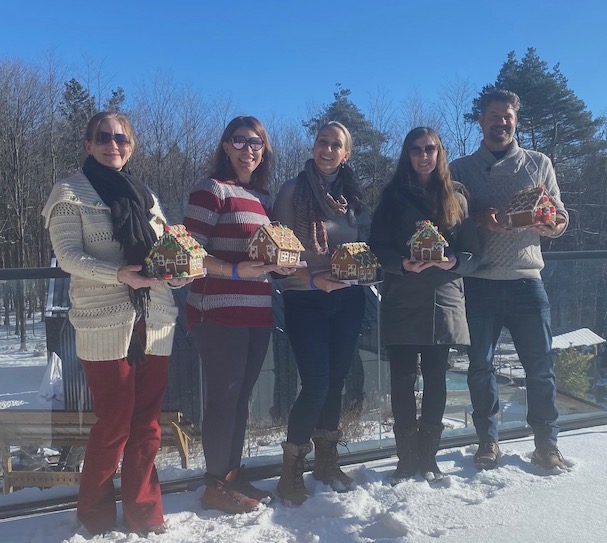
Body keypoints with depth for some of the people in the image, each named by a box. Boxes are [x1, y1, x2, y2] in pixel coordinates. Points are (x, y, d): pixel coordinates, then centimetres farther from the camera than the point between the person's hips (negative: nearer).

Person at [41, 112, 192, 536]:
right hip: (105, 326, -4)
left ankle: (145, 514, 25)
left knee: (147, 424, 10)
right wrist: (119, 274, -22)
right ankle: (95, 514, 26)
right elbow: (68, 254, -8)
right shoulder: (70, 193, 2)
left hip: (154, 323, 5)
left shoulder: (146, 195, 17)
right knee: (114, 425, 3)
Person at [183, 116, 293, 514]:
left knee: (242, 396, 13)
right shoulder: (212, 190, -6)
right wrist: (236, 270, -23)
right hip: (219, 312, -7)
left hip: (258, 313, 7)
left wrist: (280, 264, 3)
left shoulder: (262, 197, 16)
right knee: (224, 396, 0)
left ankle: (234, 474, 27)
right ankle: (216, 485, 16)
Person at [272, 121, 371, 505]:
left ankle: (327, 459, 28)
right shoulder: (294, 190, -3)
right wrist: (313, 279, -16)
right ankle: (291, 468, 12)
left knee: (336, 380, 10)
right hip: (306, 299, -4)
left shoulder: (353, 195, 10)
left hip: (348, 298, 5)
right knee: (316, 384, -8)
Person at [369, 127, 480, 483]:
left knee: (436, 379, 4)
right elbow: (378, 247, 1)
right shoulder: (394, 196, 8)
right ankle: (407, 458, 13)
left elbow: (473, 254, 8)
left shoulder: (456, 198, 12)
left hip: (444, 300, 1)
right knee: (403, 380, 0)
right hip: (402, 302, -1)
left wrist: (454, 261, -13)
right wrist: (404, 264, -18)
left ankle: (428, 456, 18)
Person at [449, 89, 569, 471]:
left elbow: (559, 216, 12)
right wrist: (481, 221, -15)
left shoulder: (539, 164, 13)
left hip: (526, 278, 1)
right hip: (479, 282, 0)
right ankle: (488, 442, 22)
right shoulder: (461, 169, 9)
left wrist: (555, 223, -11)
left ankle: (547, 445, 18)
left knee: (541, 365, 3)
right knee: (480, 366, 6)